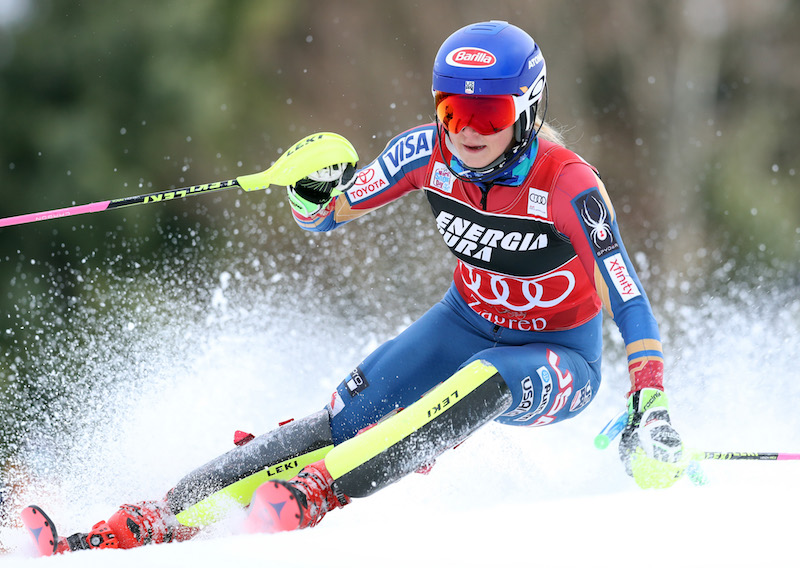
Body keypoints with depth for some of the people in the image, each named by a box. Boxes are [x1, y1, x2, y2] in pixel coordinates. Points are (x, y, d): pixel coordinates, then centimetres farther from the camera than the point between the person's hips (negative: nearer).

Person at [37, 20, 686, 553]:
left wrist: (651, 408, -36)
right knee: (344, 421, -15)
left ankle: (314, 493, -40)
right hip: (466, 323, 4)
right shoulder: (430, 153, -14)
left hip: (559, 360, -4)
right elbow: (325, 215, -2)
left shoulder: (568, 184, -27)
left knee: (483, 381, -37)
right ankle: (161, 519, -20)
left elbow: (629, 300, -25)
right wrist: (315, 191, -26)